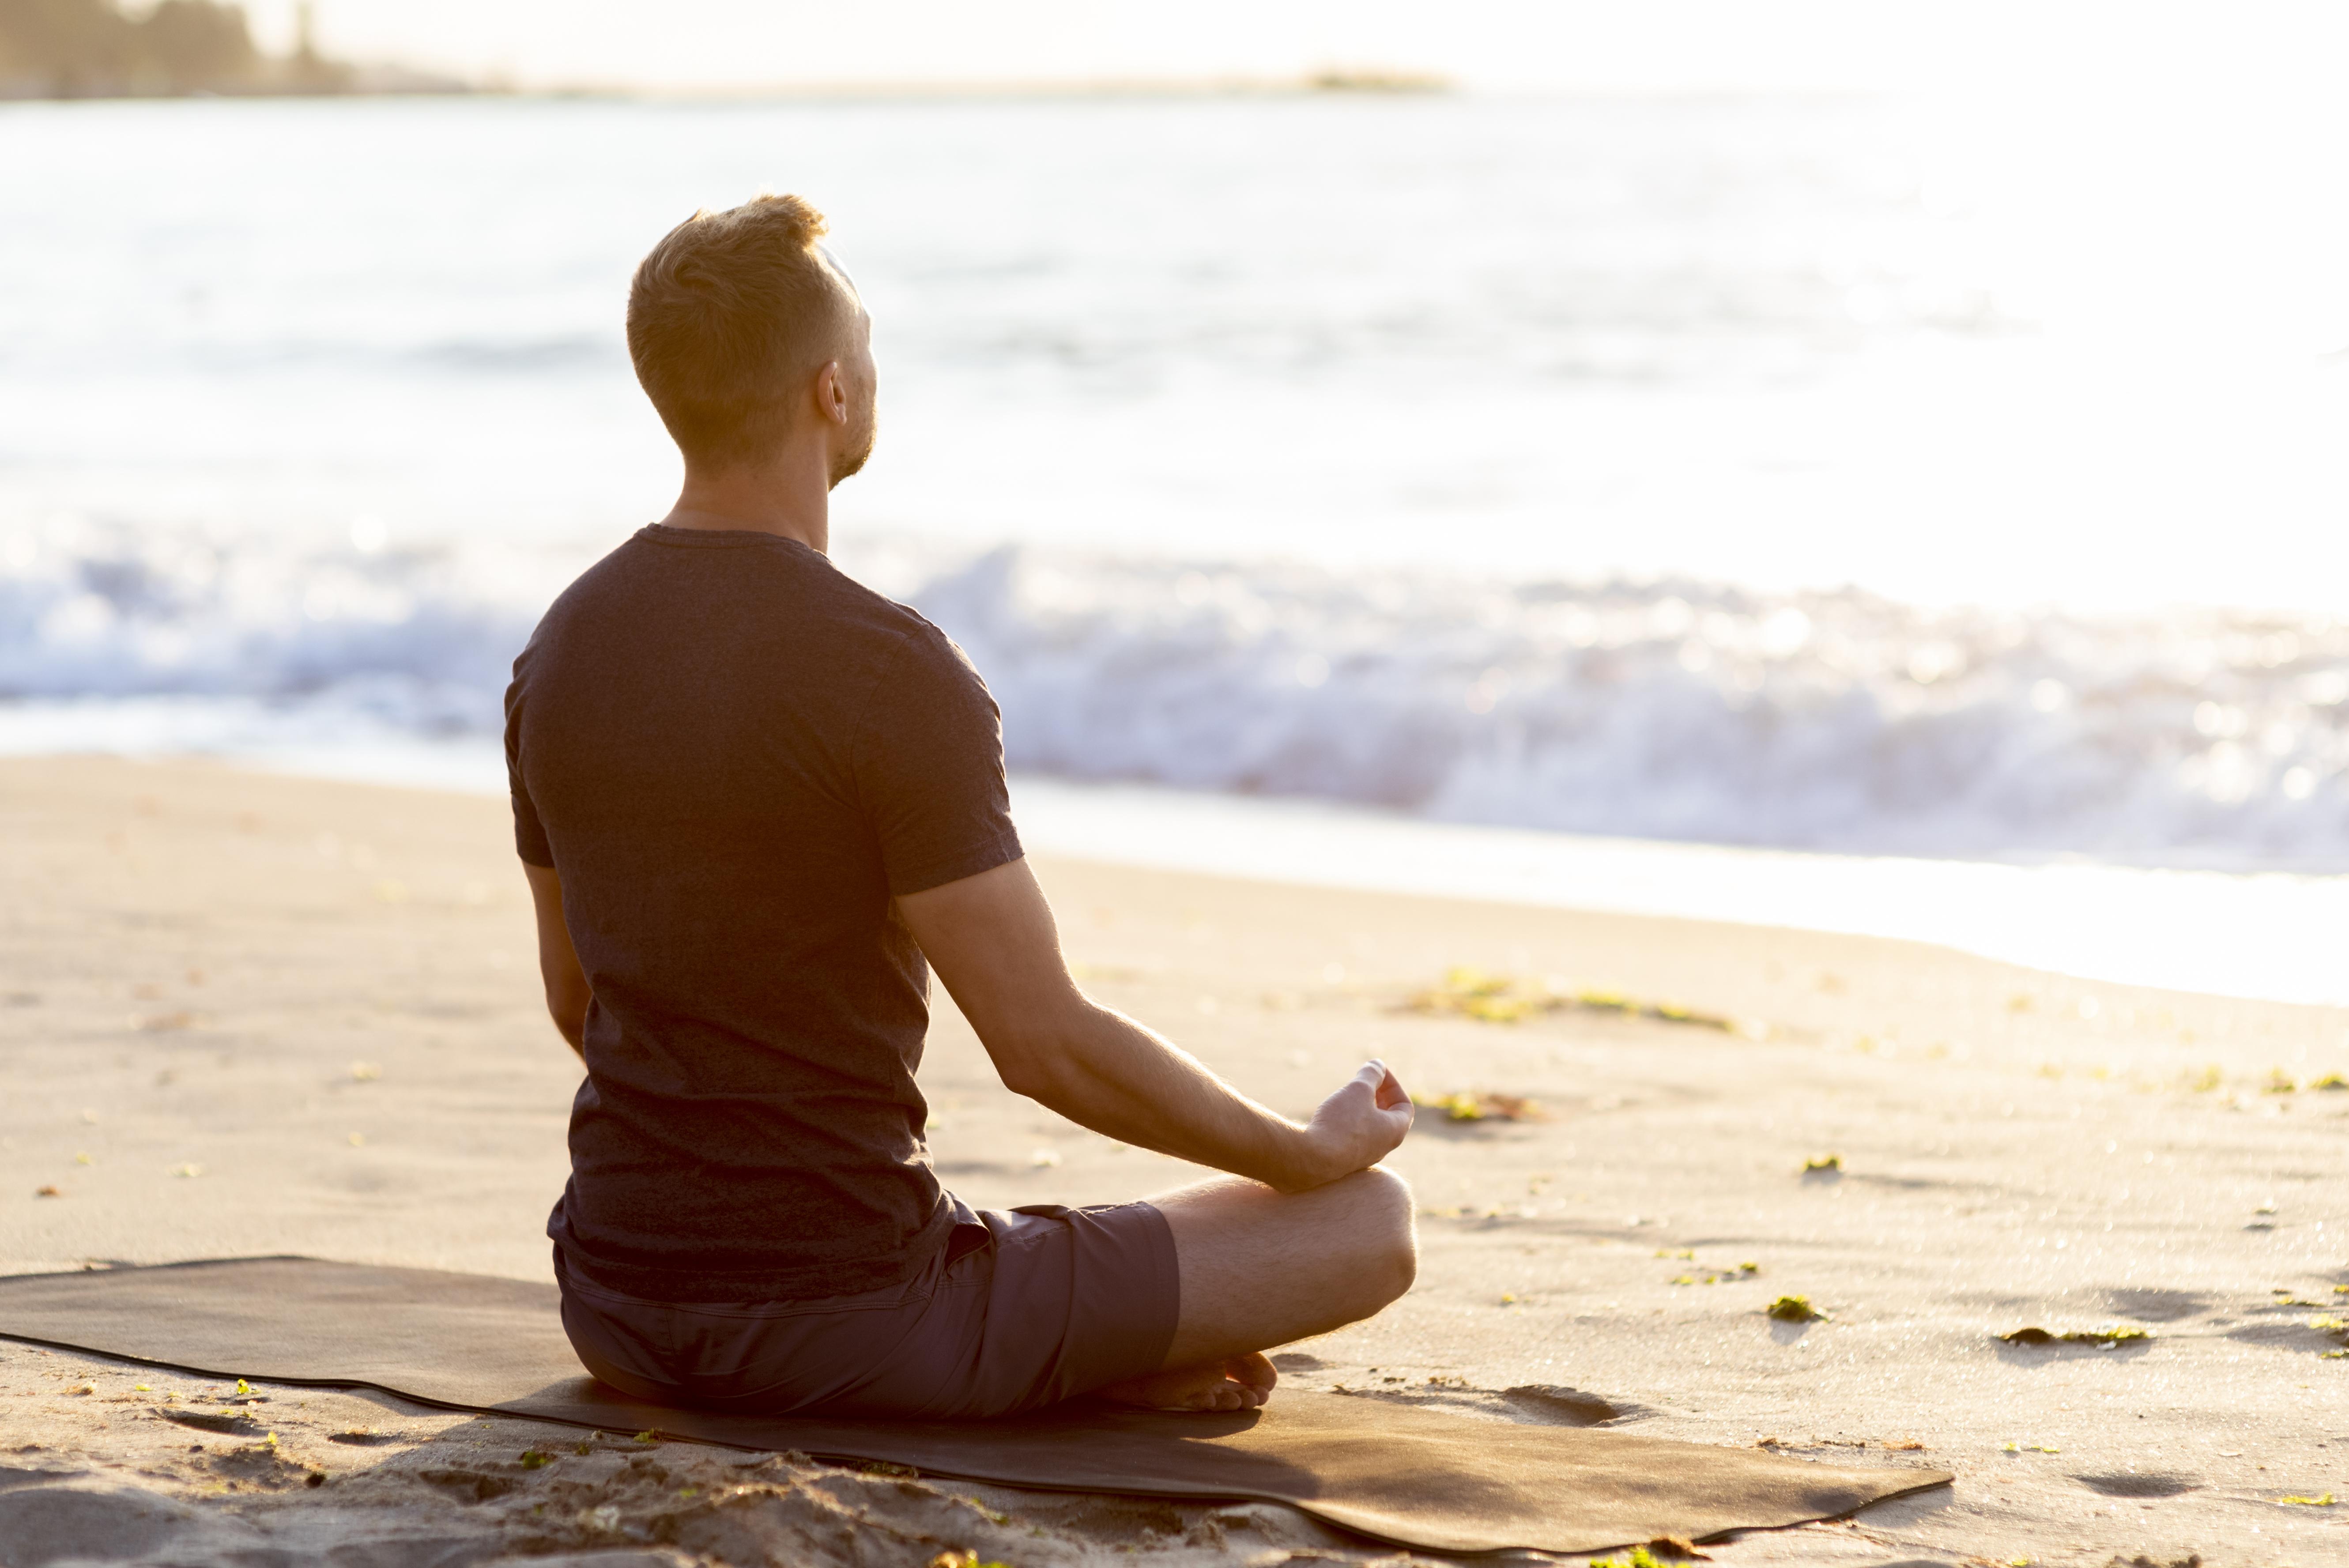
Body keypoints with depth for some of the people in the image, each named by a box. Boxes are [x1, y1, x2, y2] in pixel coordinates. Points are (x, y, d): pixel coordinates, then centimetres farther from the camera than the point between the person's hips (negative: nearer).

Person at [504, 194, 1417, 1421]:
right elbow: (1049, 1046, -17)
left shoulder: (560, 653, 4)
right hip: (842, 1316, -6)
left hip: (620, 1316, 6)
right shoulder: (892, 675, -18)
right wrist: (1312, 1151, -1)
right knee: (1368, 1223, 3)